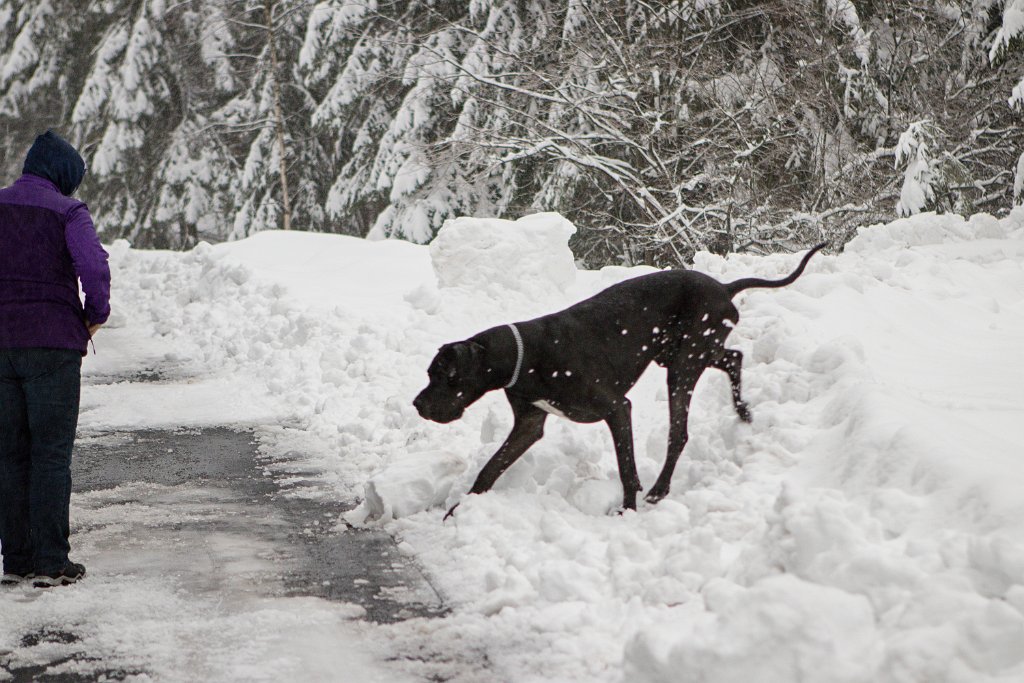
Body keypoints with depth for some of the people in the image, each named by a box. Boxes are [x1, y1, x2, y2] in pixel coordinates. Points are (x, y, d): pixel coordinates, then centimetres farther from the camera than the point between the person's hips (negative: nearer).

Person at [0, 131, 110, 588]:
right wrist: (97, 314, -2)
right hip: (53, 344, -4)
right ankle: (50, 563, 0)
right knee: (51, 454, 1)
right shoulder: (67, 212, -5)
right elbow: (93, 267, -19)